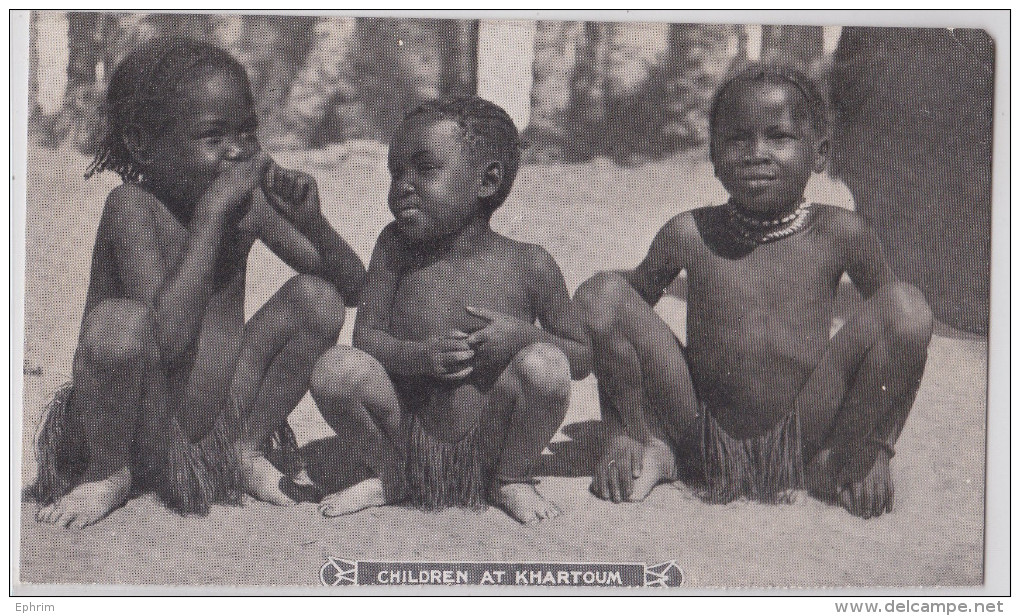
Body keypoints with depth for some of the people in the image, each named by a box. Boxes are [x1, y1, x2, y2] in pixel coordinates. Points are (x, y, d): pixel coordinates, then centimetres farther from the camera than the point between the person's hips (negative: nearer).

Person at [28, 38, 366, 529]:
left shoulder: (250, 202, -3)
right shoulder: (132, 207, -19)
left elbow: (353, 287, 0)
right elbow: (169, 338, -34)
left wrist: (311, 221, -19)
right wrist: (212, 212, -33)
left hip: (216, 420, 5)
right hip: (137, 430, -5)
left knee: (317, 298, -9)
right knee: (119, 322, -35)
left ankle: (248, 450, 9)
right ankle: (109, 474, -4)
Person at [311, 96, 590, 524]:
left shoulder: (530, 265, -5)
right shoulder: (396, 247, 0)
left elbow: (583, 358, 2)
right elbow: (365, 336, -4)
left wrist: (522, 335, -19)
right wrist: (416, 356, -26)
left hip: (490, 445, -1)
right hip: (407, 442, 1)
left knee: (544, 365, -29)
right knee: (336, 370, -24)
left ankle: (511, 480, 2)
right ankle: (390, 477, 6)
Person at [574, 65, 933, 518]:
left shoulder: (841, 234, -6)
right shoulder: (689, 235, -4)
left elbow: (894, 320, 3)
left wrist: (874, 445, -3)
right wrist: (619, 431, -3)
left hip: (802, 441, 0)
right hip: (702, 441, 1)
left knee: (908, 309, -20)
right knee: (600, 293, -16)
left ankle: (839, 463, -2)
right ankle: (651, 448, 1)